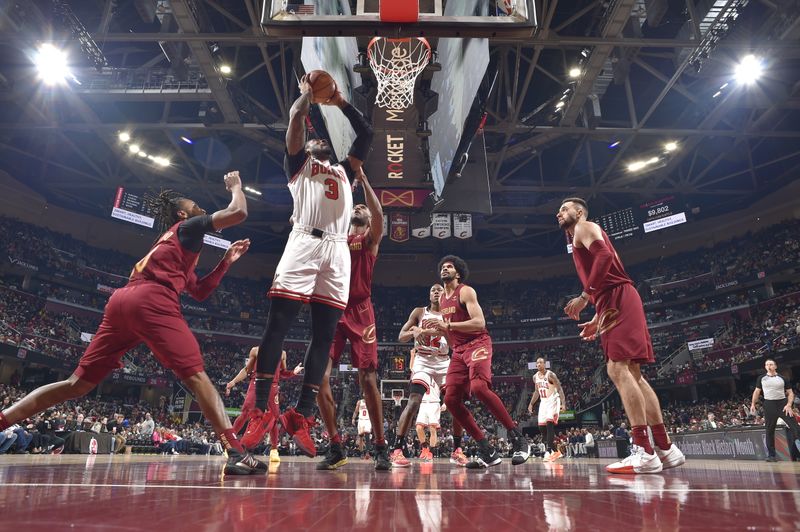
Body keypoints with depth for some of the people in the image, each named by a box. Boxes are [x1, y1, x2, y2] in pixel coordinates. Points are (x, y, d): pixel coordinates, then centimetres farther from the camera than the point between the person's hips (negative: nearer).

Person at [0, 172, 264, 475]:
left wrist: (227, 261, 34)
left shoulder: (173, 242, 37)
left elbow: (200, 292, 36)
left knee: (79, 384, 14)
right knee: (196, 375, -13)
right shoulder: (187, 227, 14)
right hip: (151, 301, -9)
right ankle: (236, 453, -22)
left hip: (122, 301, 9)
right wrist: (235, 186, 21)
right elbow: (238, 212, 1)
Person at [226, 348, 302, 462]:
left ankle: (274, 450, 10)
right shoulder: (256, 350, 9)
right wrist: (233, 381, -2)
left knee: (274, 417, 0)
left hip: (272, 386, 2)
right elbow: (246, 370, 10)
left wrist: (293, 372, -2)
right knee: (245, 413, -14)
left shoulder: (282, 353, 14)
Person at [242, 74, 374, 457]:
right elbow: (295, 120, 9)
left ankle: (299, 416, 2)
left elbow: (367, 135, 28)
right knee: (277, 325, -10)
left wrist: (340, 102, 26)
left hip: (338, 251, 4)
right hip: (303, 243, -4)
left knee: (324, 335, -3)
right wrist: (308, 91, 21)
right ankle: (260, 411, -6)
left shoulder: (345, 170, 32)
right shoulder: (298, 163, 22)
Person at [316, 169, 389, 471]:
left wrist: (363, 178, -9)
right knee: (319, 375, -7)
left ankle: (381, 448, 6)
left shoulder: (370, 239, 9)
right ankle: (336, 447, 4)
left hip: (359, 312, -4)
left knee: (367, 379, -5)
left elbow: (378, 213, -10)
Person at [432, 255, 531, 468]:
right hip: (459, 350, 8)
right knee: (451, 399, -6)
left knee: (479, 388, -32)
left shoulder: (466, 291, -6)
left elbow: (479, 323, -19)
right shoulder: (442, 298, 19)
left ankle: (518, 438, -17)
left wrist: (448, 325, -24)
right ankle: (487, 452, 1)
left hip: (477, 344, -8)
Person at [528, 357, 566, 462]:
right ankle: (555, 451, 14)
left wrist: (563, 403, -24)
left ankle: (549, 450, -20)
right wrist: (531, 404, 15)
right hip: (543, 402, 8)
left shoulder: (550, 375, -13)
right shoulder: (535, 377, 7)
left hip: (552, 401, -7)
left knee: (549, 424, -21)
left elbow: (560, 389, -14)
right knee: (541, 426, 3)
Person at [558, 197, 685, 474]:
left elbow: (605, 256, -18)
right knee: (632, 373, 7)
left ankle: (644, 452, -19)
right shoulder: (580, 242, 30)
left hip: (619, 301, -10)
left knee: (618, 369, -17)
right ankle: (666, 448, 9)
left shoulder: (585, 227, 3)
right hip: (615, 303, 10)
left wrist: (584, 296, -21)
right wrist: (596, 322, 25)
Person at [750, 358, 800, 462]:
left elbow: (790, 393, 5)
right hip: (769, 405, 0)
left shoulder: (782, 378, 6)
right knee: (770, 431, 2)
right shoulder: (761, 378, 9)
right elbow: (757, 391, 14)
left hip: (783, 403, 0)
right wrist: (753, 404, 6)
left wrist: (789, 405, -10)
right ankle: (771, 455, 8)